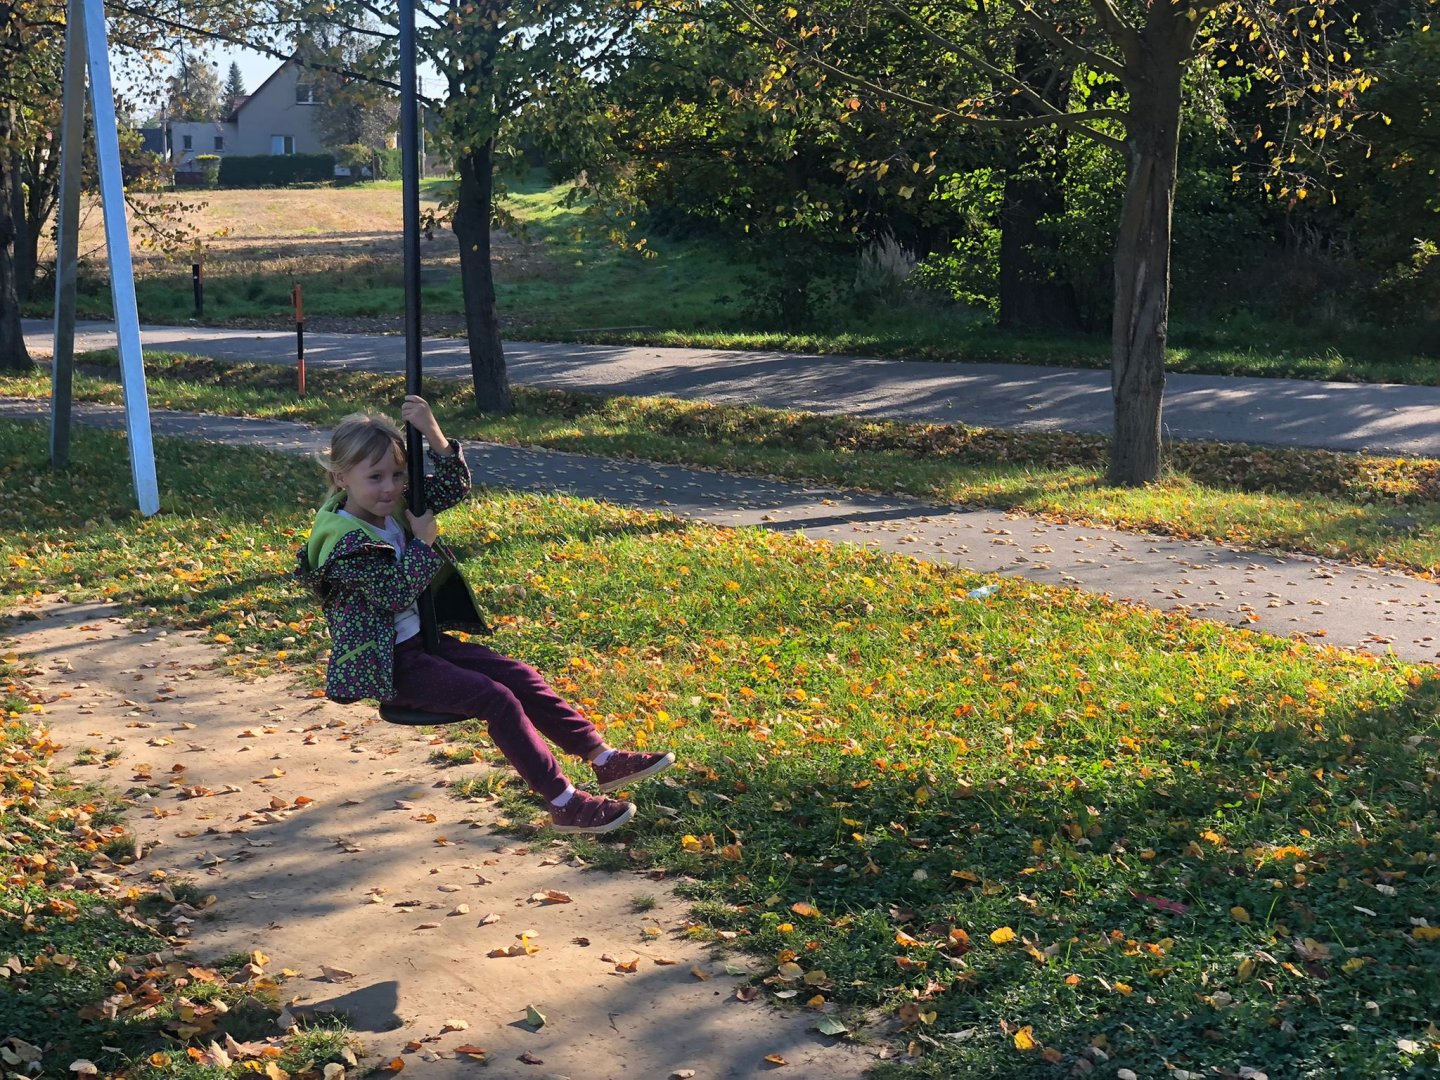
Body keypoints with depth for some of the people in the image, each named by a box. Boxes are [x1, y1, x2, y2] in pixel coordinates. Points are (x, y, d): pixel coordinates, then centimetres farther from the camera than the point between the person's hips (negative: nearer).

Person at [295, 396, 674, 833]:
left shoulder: (396, 507, 5)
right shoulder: (344, 543, -19)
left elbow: (454, 486, 1)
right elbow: (396, 592, -23)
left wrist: (433, 435, -13)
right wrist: (423, 542, -17)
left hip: (423, 639, 9)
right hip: (388, 664, -9)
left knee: (521, 678, 1)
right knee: (495, 697, -21)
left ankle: (603, 758, 5)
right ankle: (564, 805, -19)